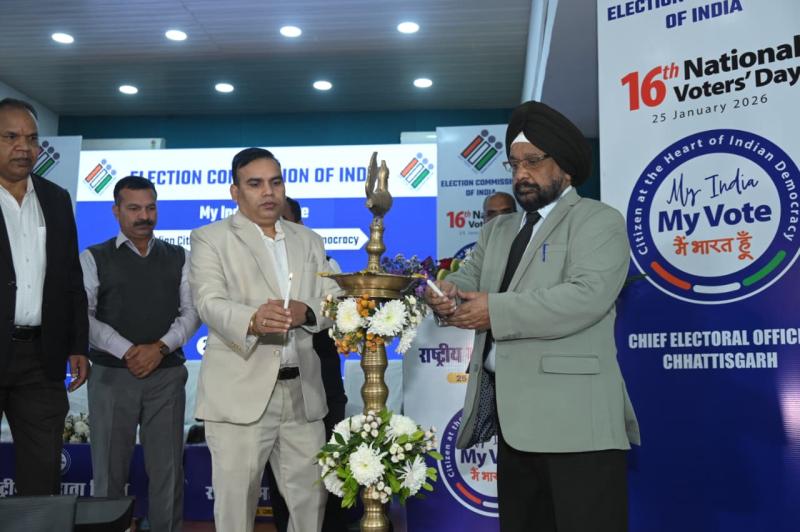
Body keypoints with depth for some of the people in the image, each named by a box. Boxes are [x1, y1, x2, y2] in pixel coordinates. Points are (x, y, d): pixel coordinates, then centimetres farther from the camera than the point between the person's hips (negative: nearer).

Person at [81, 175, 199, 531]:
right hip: (112, 375, -1)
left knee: (167, 469, 5)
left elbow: (192, 311, 3)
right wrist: (127, 351, -16)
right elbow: (83, 315, -6)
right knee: (109, 470, 5)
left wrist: (160, 347, -12)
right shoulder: (94, 258, 4)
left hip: (167, 375, 1)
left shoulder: (178, 258, 10)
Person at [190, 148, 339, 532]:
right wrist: (252, 319, -34)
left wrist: (306, 311, -14)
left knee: (311, 498, 12)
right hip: (240, 392, -4)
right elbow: (209, 303, -12)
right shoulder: (210, 238, 2)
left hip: (303, 391, 4)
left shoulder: (309, 241, 16)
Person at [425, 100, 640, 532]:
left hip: (573, 416, -7)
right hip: (511, 413, 7)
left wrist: (496, 311, -18)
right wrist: (446, 294, -11)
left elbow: (588, 295, -18)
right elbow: (470, 278, 13)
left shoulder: (598, 221, -2)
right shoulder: (497, 230, 22)